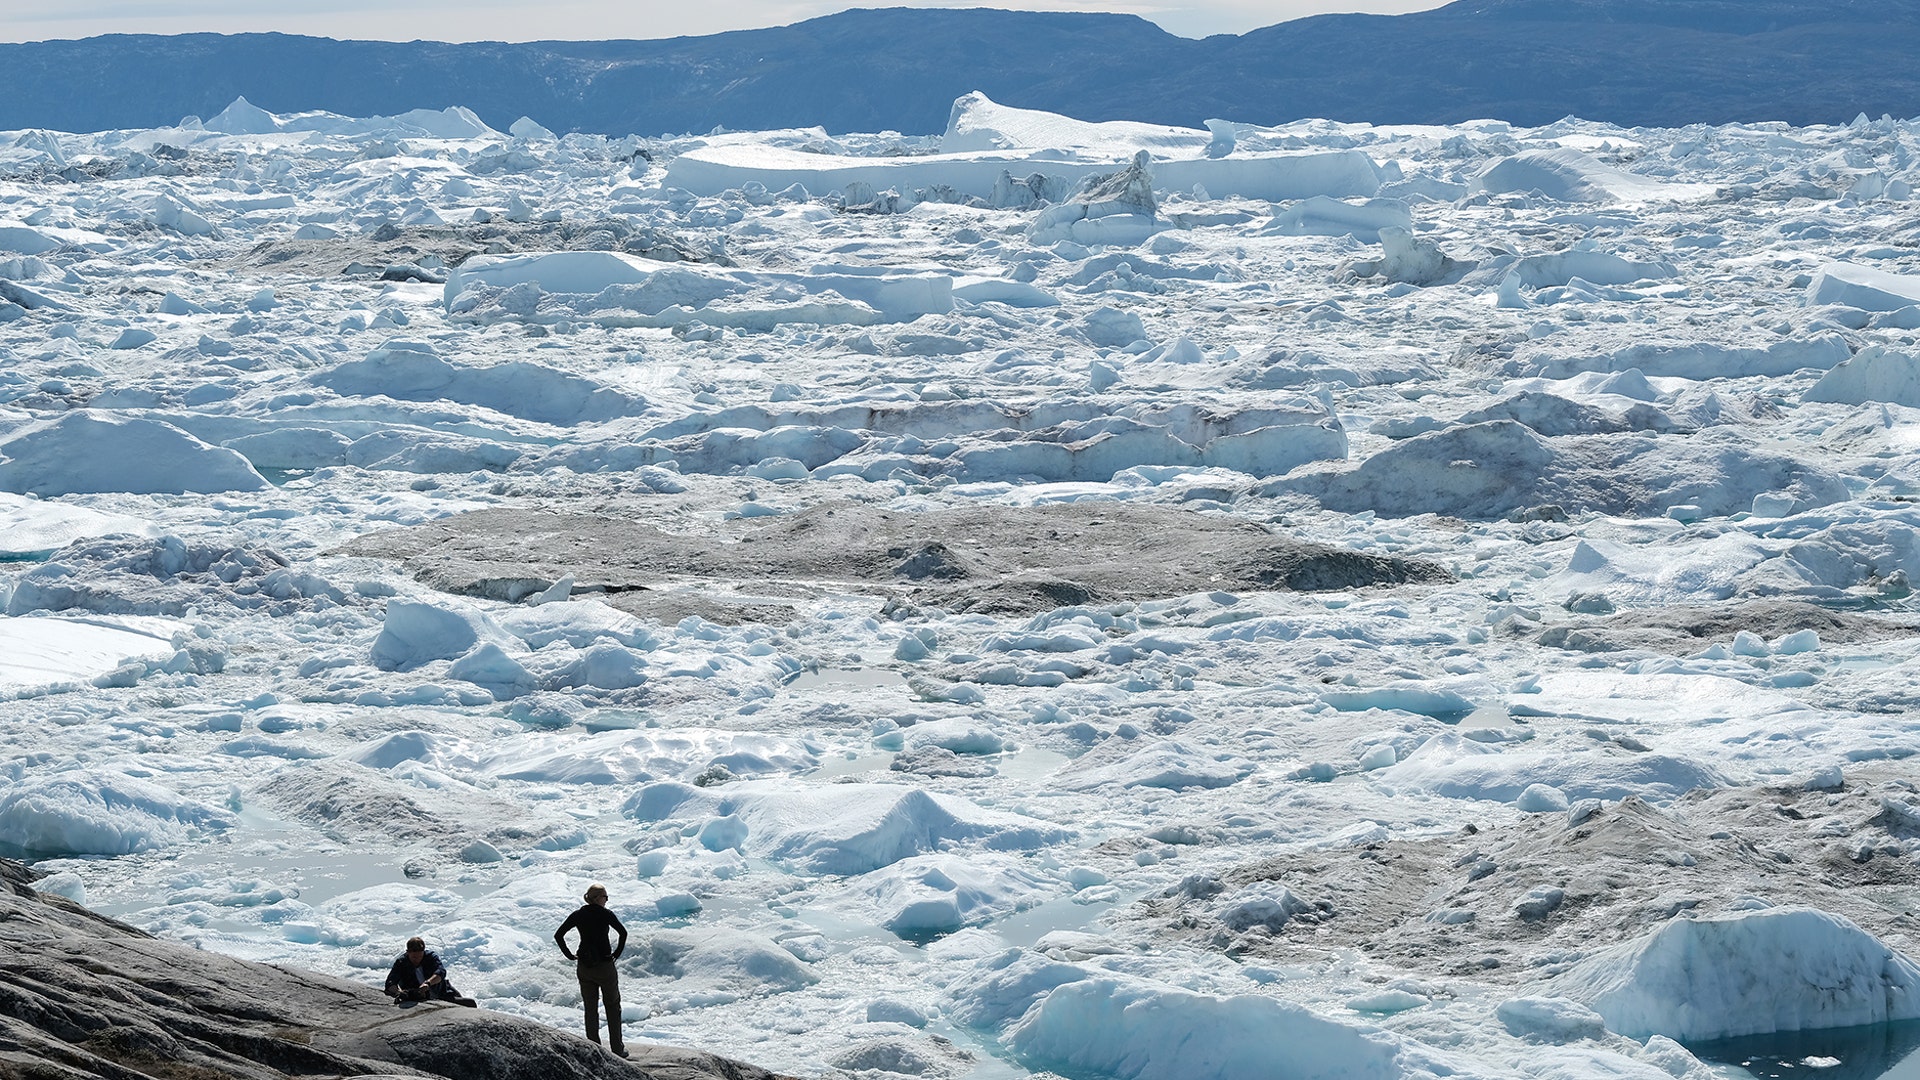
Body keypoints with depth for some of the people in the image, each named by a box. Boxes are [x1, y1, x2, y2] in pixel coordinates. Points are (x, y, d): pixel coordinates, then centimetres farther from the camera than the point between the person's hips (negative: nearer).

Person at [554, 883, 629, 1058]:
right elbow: (623, 932, -22)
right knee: (613, 1007, 11)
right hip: (605, 965, -3)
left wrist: (569, 955, 3)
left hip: (584, 967, 3)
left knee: (590, 1009, 13)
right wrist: (617, 953, -11)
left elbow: (558, 935, -1)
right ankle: (617, 1048, 11)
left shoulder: (578, 915, 1)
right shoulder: (605, 914, -11)